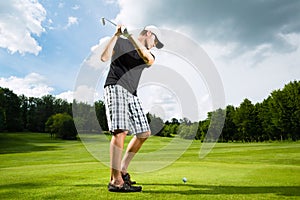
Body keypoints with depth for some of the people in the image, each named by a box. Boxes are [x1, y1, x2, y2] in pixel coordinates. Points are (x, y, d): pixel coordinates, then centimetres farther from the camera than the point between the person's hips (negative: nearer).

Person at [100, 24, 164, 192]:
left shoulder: (148, 54, 19)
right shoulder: (121, 42, 9)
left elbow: (150, 60, -7)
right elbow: (104, 57, -6)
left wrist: (131, 37, -15)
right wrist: (117, 35, -10)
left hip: (131, 94, 7)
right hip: (115, 88, -6)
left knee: (144, 132, 4)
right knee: (120, 130, -22)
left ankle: (122, 170, 14)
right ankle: (116, 181, -18)